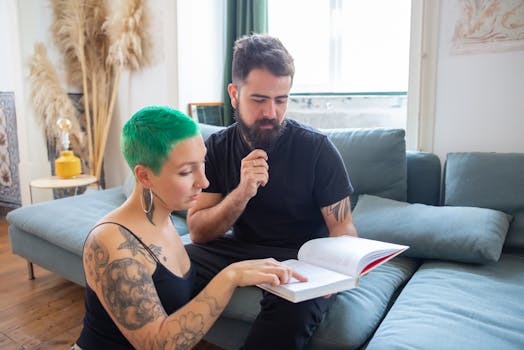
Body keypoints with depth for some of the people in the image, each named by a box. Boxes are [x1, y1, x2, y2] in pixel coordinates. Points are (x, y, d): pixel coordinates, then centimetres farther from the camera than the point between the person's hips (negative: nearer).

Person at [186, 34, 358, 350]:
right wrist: (242, 193, -24)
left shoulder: (316, 148, -10)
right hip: (240, 249, 3)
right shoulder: (217, 147, -1)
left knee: (293, 310, -36)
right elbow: (198, 232, -6)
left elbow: (342, 225, -7)